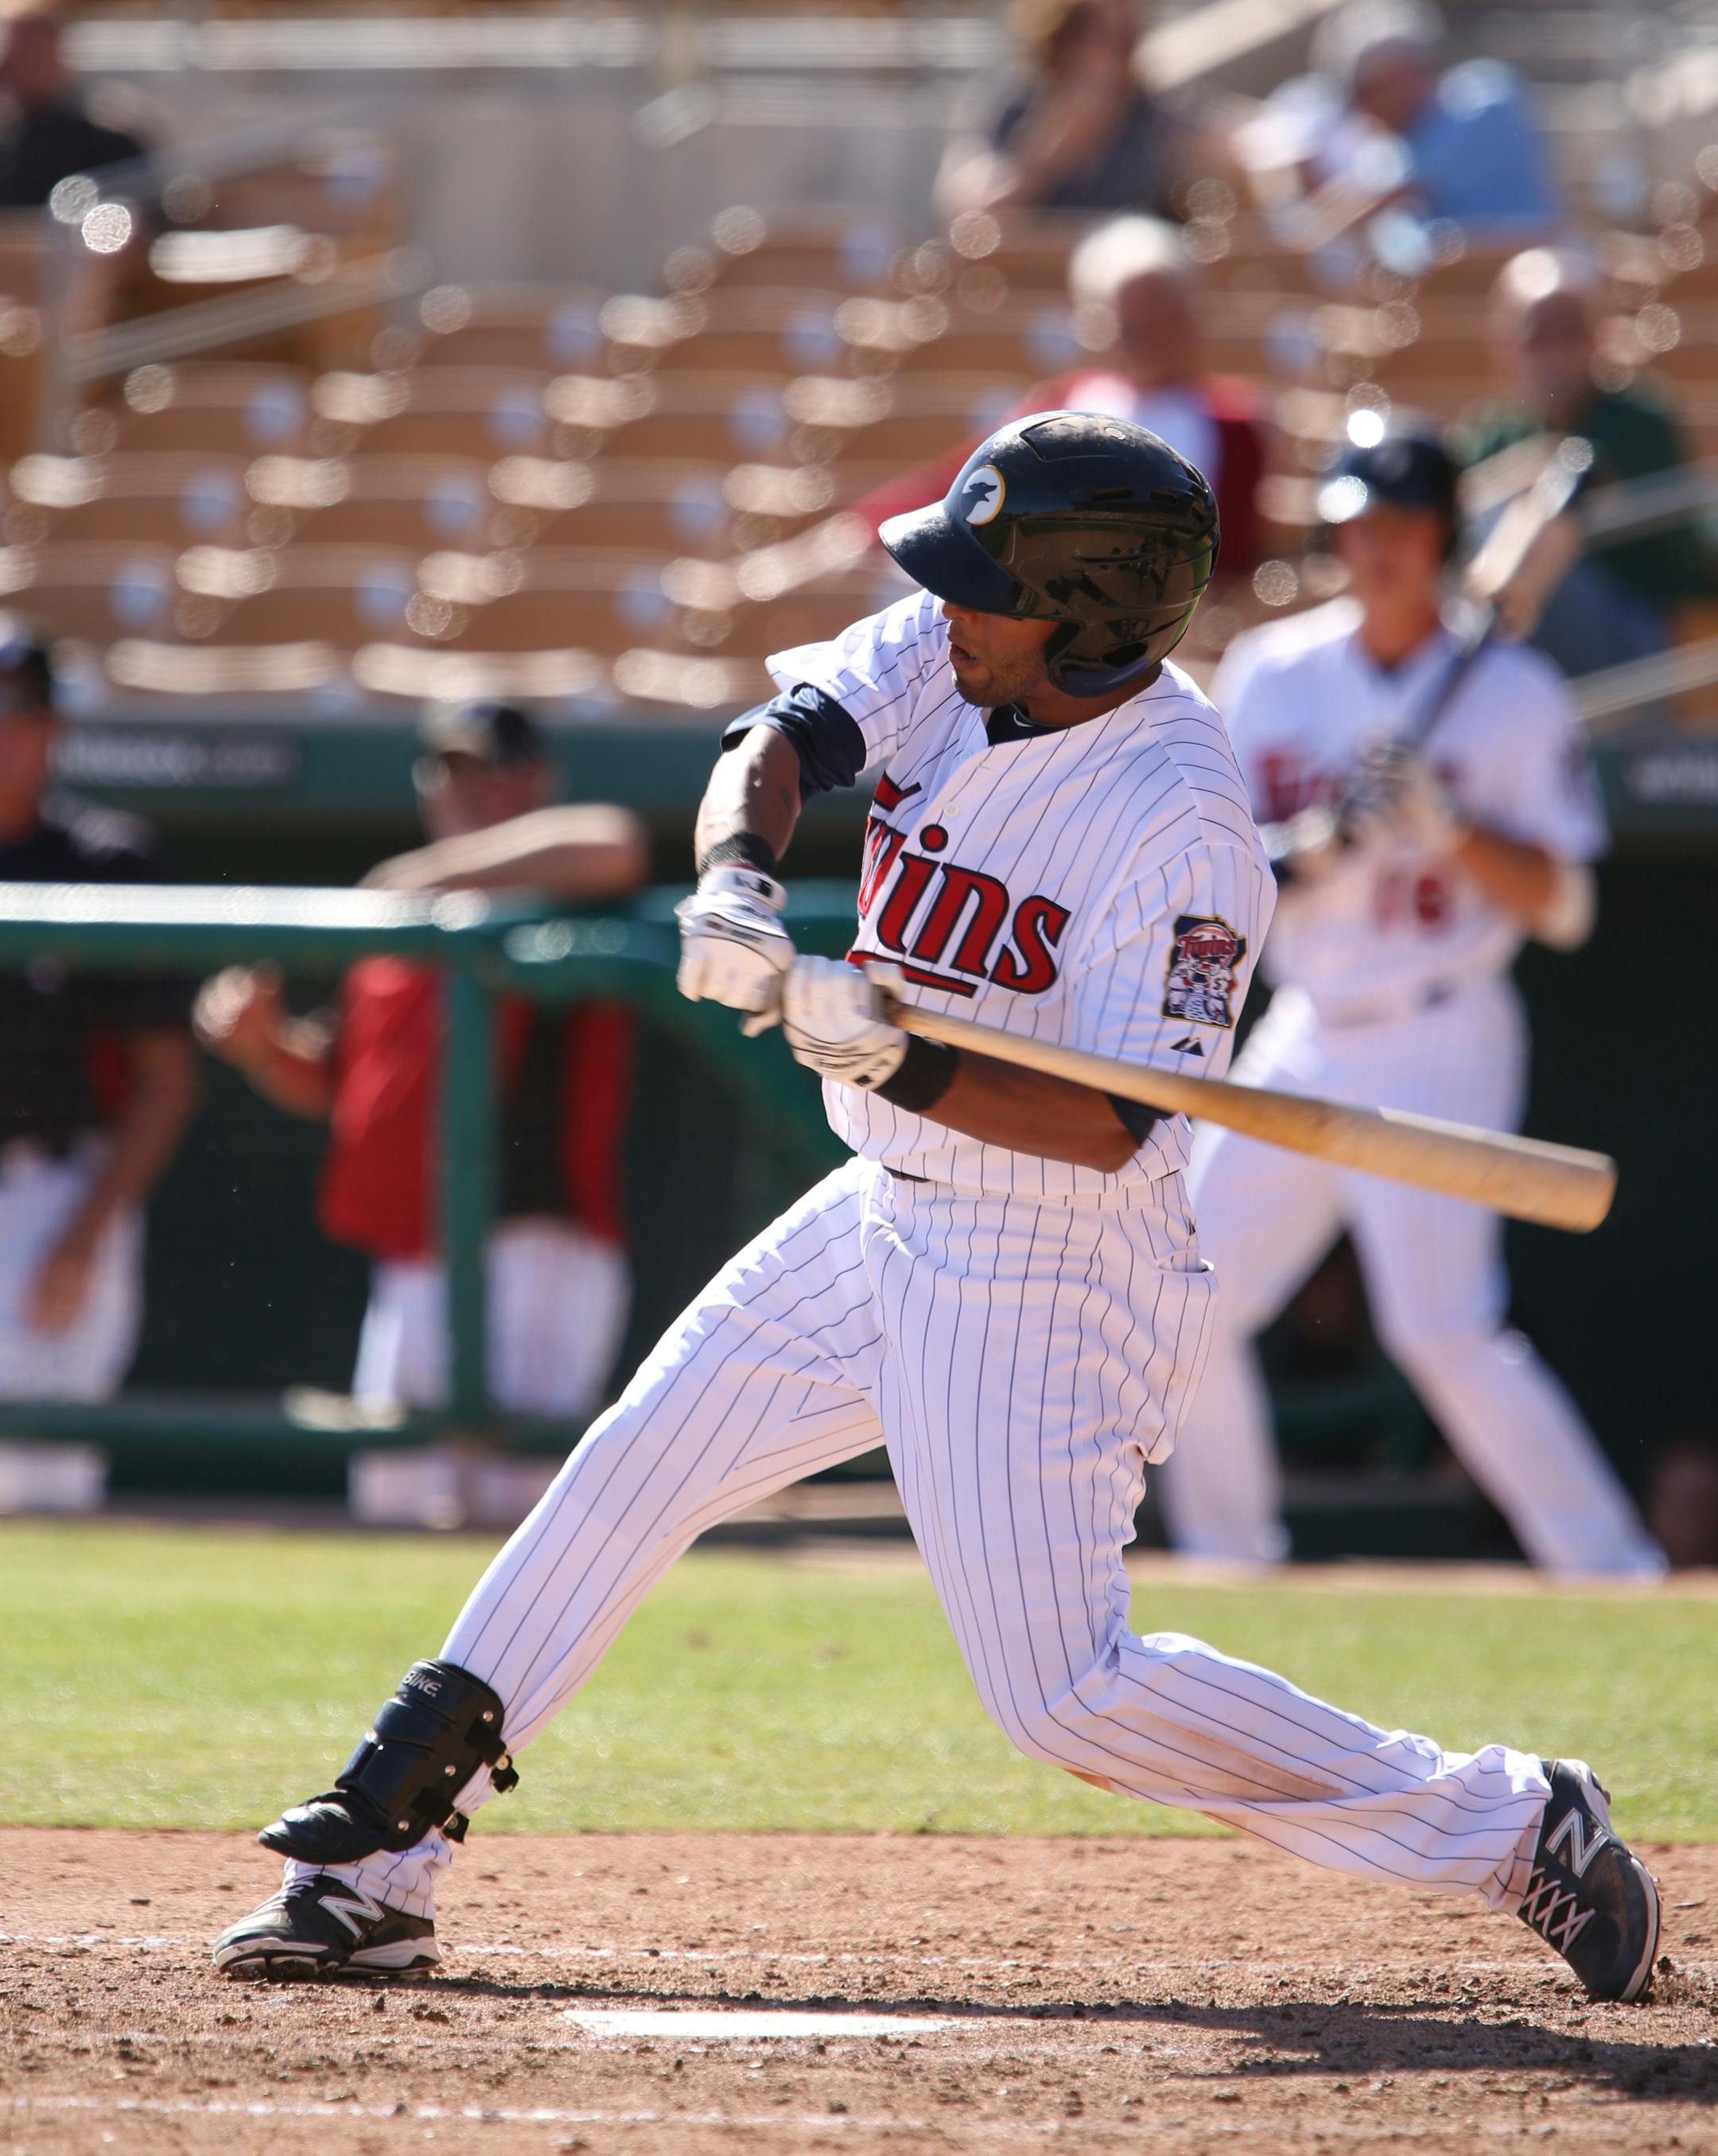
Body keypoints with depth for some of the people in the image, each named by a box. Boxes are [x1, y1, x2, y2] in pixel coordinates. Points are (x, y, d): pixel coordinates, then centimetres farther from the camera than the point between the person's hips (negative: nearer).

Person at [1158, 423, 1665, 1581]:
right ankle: (1227, 1557, 22)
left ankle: (1609, 1565, -10)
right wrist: (1315, 848, -17)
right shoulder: (1271, 675, 6)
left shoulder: (1513, 693, -5)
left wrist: (1447, 824, -22)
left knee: (1445, 1329, -18)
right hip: (1304, 1043, 5)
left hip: (1439, 1046, -5)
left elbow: (1561, 906, -8)